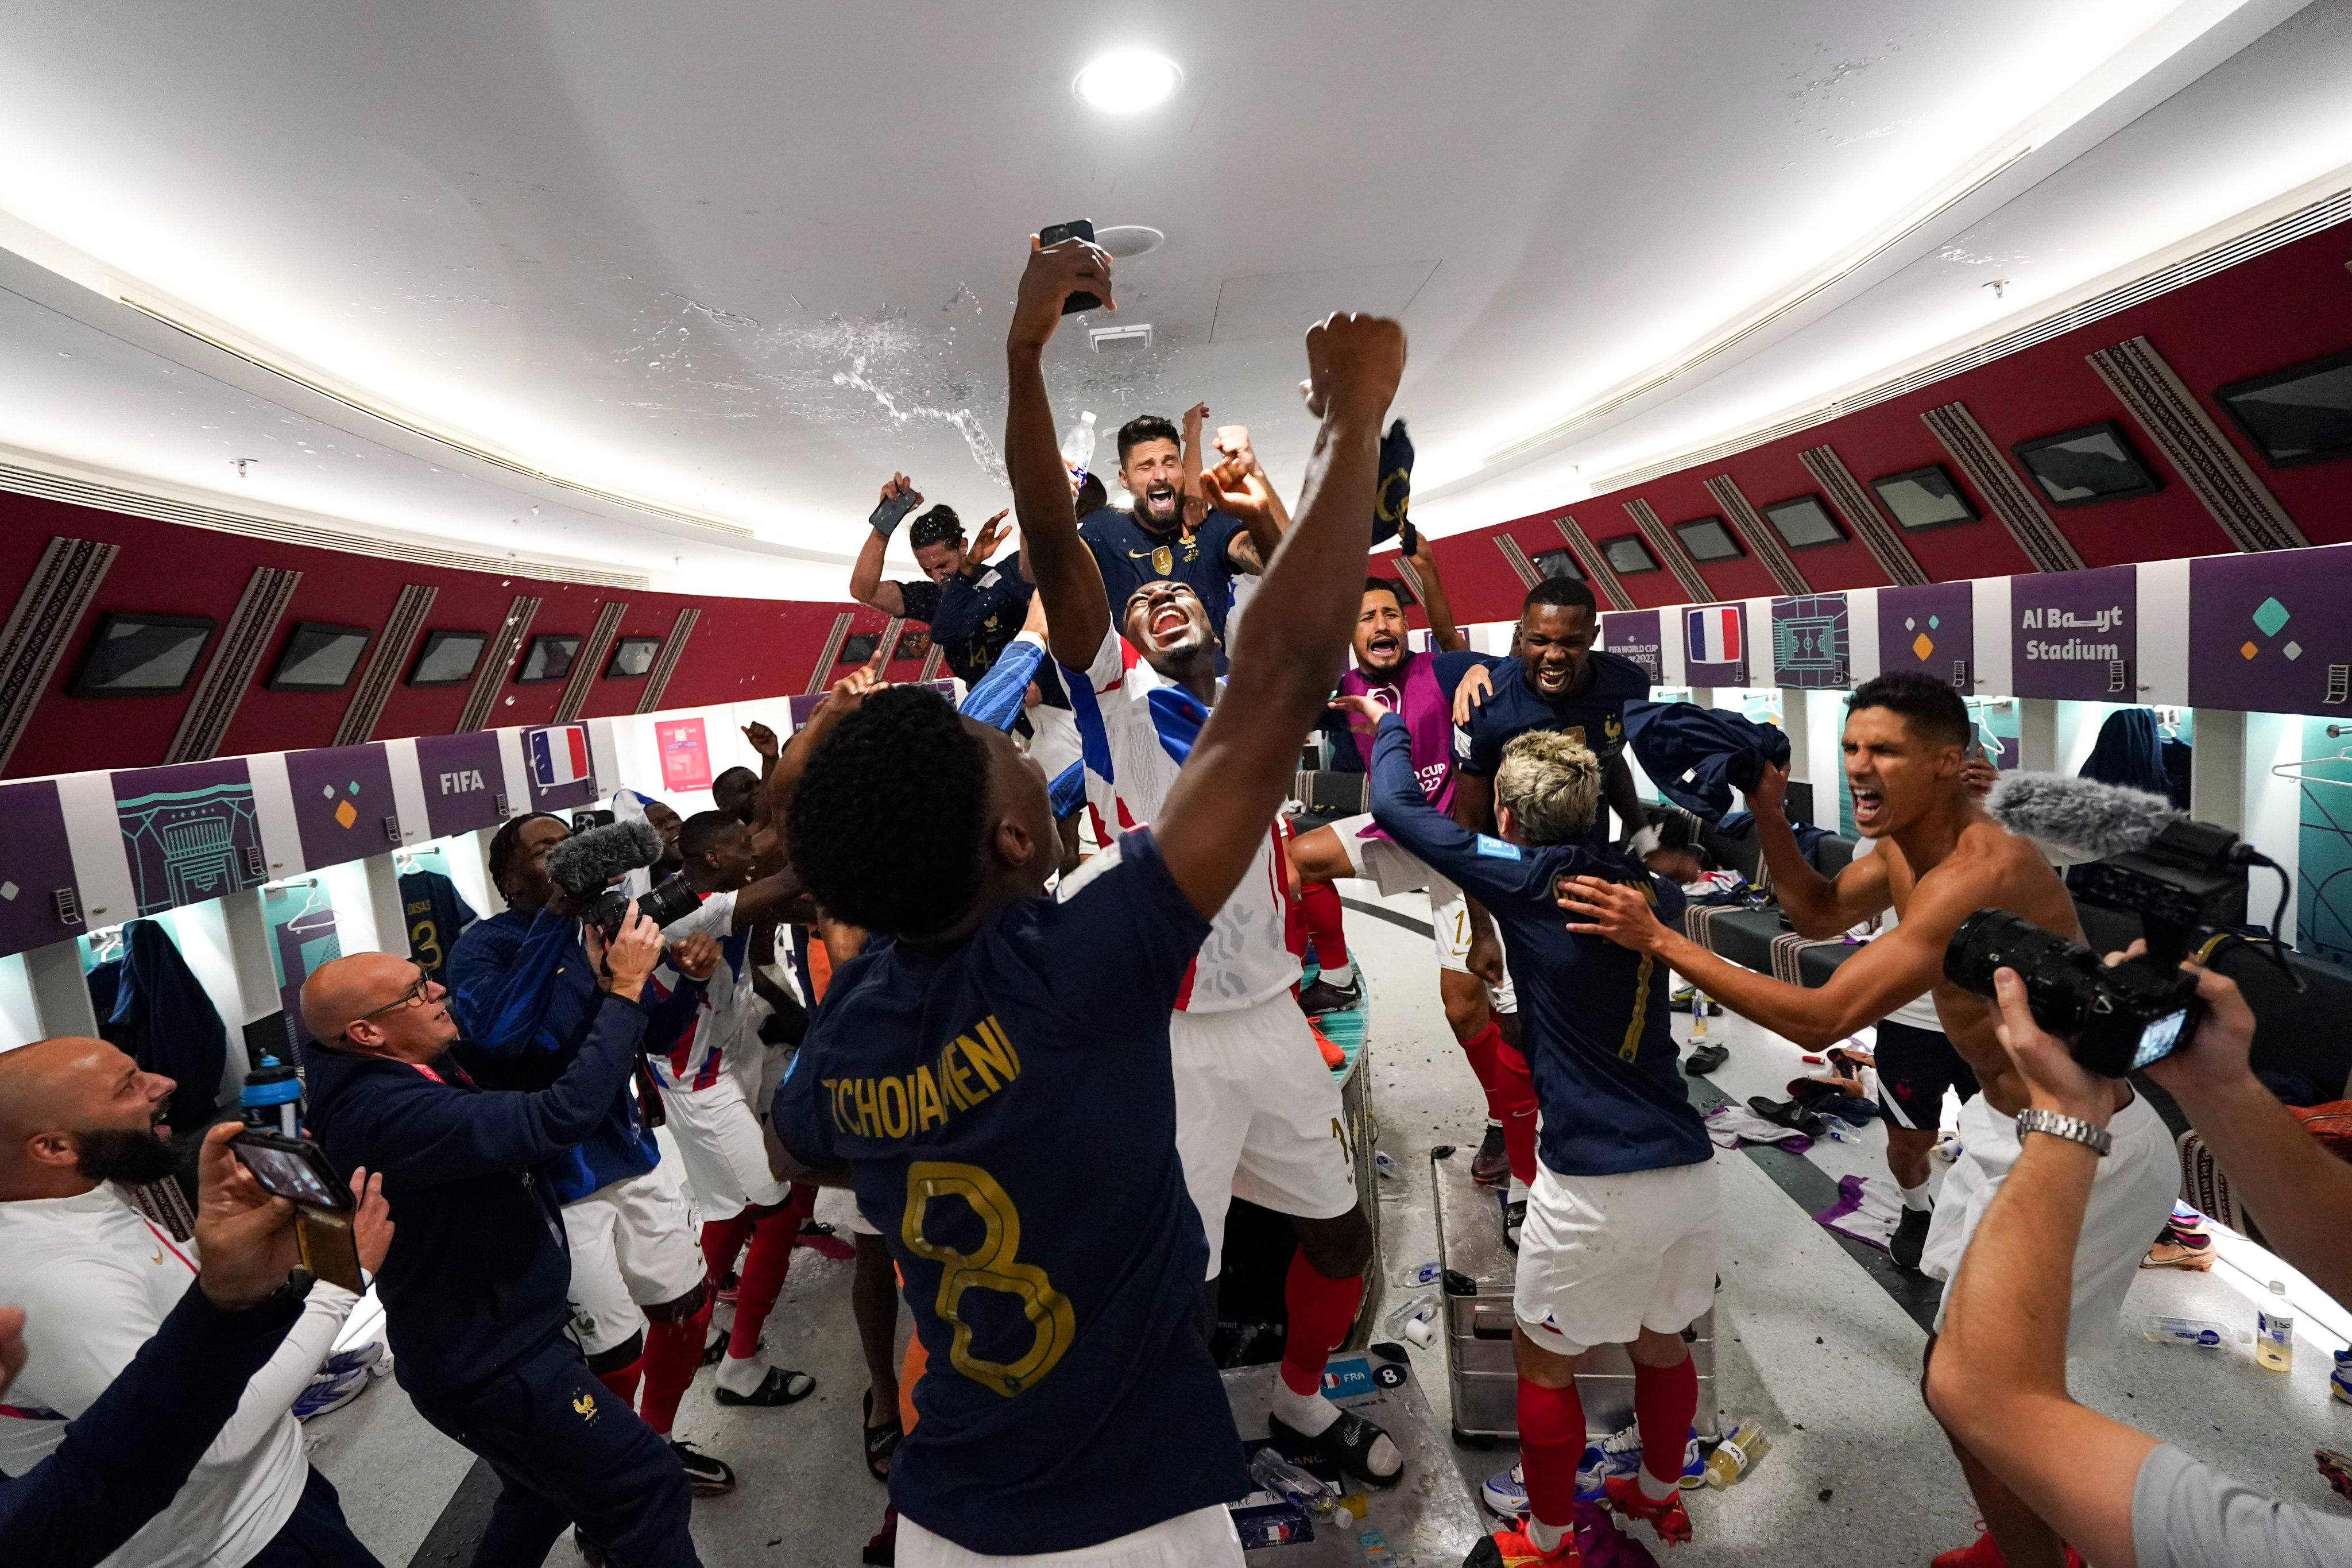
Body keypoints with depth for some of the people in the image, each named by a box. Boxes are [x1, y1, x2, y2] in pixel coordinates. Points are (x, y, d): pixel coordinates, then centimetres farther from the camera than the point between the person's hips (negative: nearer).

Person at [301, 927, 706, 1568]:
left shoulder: (413, 1078, 1)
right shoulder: (386, 1112, -30)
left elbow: (546, 1082, 5)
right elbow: (557, 1119, -40)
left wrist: (604, 992, -9)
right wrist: (625, 992, -31)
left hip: (498, 1337, 10)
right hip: (491, 1365, -10)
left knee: (545, 1494, 28)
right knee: (648, 1485, -3)